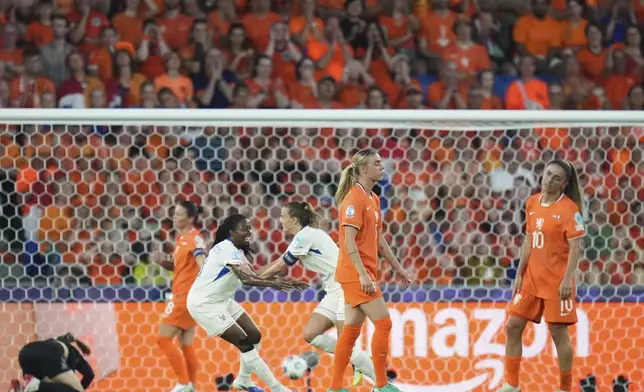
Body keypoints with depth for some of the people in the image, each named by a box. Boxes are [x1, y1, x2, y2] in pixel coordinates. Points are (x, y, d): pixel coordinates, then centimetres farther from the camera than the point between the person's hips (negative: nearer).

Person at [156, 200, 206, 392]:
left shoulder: (194, 239, -15)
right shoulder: (181, 238, 13)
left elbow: (203, 264, -28)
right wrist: (163, 262, 3)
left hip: (186, 297, -9)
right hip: (181, 296, 9)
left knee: (163, 339, -9)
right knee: (186, 345, 10)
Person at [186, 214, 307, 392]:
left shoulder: (236, 250, 6)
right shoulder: (227, 249, -23)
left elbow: (250, 276, -4)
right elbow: (246, 277, -36)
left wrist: (285, 283, -17)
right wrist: (273, 284, -49)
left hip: (221, 300, 10)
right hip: (204, 304, -10)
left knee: (254, 336, 9)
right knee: (245, 343, -11)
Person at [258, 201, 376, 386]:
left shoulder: (305, 236, -13)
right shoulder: (303, 237, 15)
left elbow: (280, 266, -6)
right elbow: (279, 262, 21)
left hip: (345, 287, -10)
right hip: (334, 291, 10)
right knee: (310, 335, 2)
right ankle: (357, 363, 10)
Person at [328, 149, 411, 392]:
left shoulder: (372, 199, 13)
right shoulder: (354, 199, -14)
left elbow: (378, 239, 21)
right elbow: (348, 241, -19)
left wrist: (397, 267, 21)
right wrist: (363, 274, -24)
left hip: (363, 274, 9)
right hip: (356, 274, -9)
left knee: (351, 329, 9)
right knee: (383, 323, -9)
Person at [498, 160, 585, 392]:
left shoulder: (569, 208, -12)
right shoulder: (532, 203, 7)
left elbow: (575, 246, -15)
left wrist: (567, 279, -23)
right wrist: (519, 274, 11)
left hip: (556, 280, -7)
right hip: (532, 277, 7)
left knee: (558, 332, -3)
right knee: (513, 326, 5)